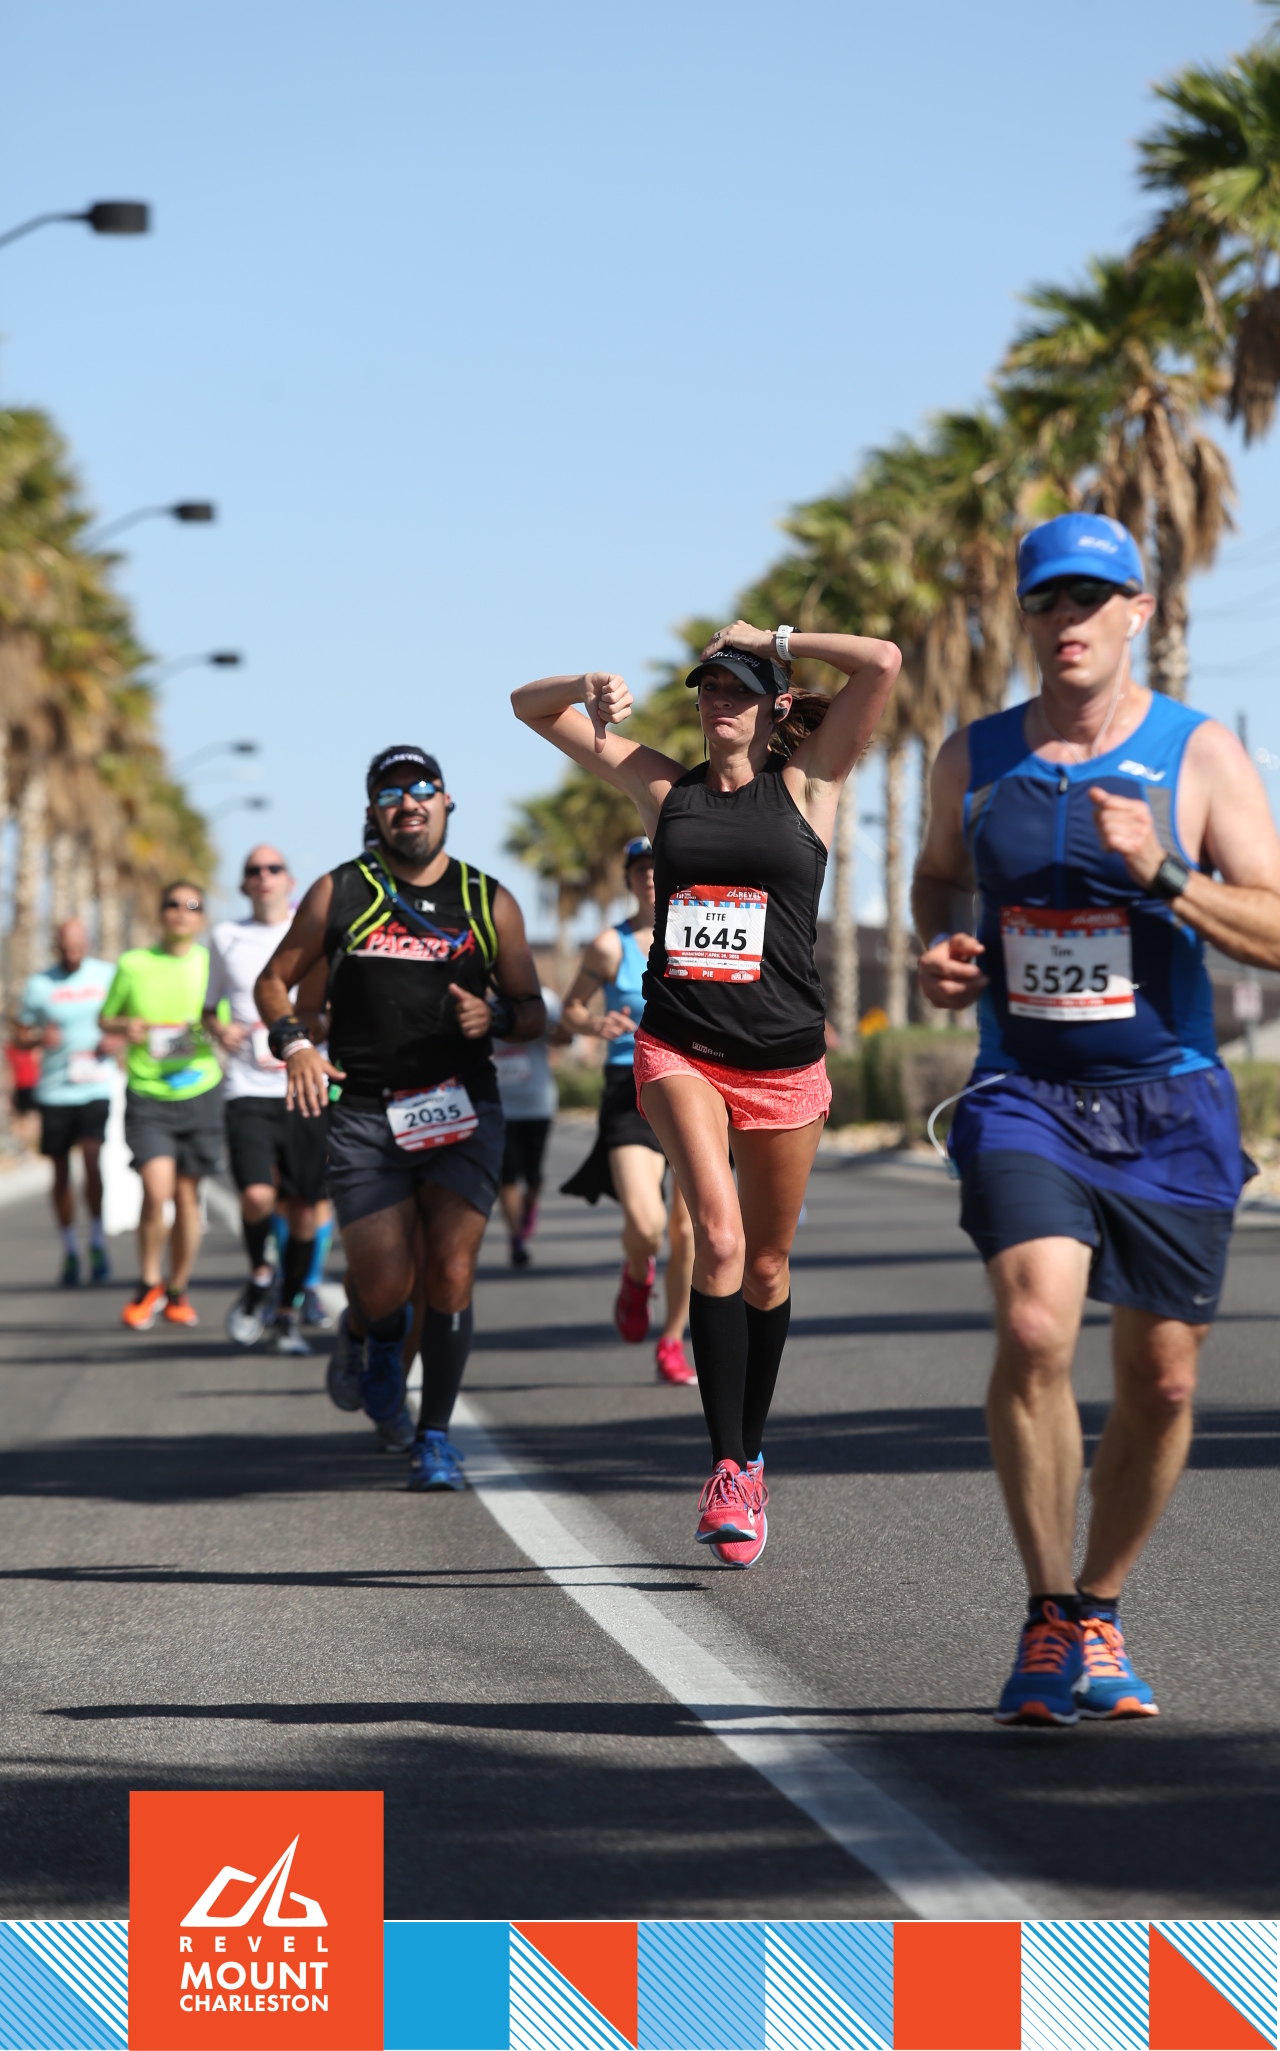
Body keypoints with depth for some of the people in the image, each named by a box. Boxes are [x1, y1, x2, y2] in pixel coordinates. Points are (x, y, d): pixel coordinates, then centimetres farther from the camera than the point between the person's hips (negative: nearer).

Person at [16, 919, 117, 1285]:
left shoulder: (107, 975, 4)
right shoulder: (39, 984, 3)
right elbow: (21, 1035, 8)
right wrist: (40, 1038, -14)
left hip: (95, 1087, -1)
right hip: (54, 1090, 1)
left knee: (92, 1158, -18)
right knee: (61, 1171, 5)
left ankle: (96, 1242, -5)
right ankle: (70, 1251, 19)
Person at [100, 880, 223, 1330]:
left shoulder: (211, 964, 4)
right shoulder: (132, 964, 3)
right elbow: (105, 1018, 15)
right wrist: (123, 1027, -7)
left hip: (199, 1091, 1)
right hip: (147, 1094, -1)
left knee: (187, 1195, 5)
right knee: (157, 1191, -15)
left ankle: (178, 1291, 22)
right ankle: (149, 1286, 5)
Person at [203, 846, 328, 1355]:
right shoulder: (226, 937, 11)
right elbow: (209, 1007, 21)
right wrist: (220, 1029, -1)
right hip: (248, 1089, 0)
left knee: (303, 1208, 2)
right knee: (257, 1197, -19)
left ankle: (288, 1315, 16)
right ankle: (259, 1275, 10)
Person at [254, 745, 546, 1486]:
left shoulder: (490, 903, 6)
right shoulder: (339, 894, 5)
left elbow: (534, 1013, 11)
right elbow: (274, 981, 14)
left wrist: (494, 1017, -12)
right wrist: (295, 1044, -6)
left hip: (463, 1113, 1)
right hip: (364, 1114, 0)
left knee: (451, 1274, -11)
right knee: (387, 1288, -7)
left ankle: (436, 1435, 4)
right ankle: (372, 1336, 30)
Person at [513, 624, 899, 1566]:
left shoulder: (806, 783, 3)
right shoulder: (666, 786, 9)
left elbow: (884, 663, -10)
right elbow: (531, 705, 17)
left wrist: (771, 640, -1)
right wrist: (591, 693, -3)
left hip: (783, 1058, 0)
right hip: (680, 1050, 0)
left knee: (767, 1267, 11)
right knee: (718, 1239, -22)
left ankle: (750, 1455, 30)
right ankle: (727, 1465, -19)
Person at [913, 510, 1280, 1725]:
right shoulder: (973, 758, 5)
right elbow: (938, 873, 24)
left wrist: (1162, 877, -22)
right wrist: (938, 951, 2)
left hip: (1169, 1106, 0)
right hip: (1024, 1094, 0)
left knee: (1160, 1382, 4)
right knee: (1034, 1330, -23)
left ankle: (1100, 1614, 27)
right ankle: (1048, 1621, -9)